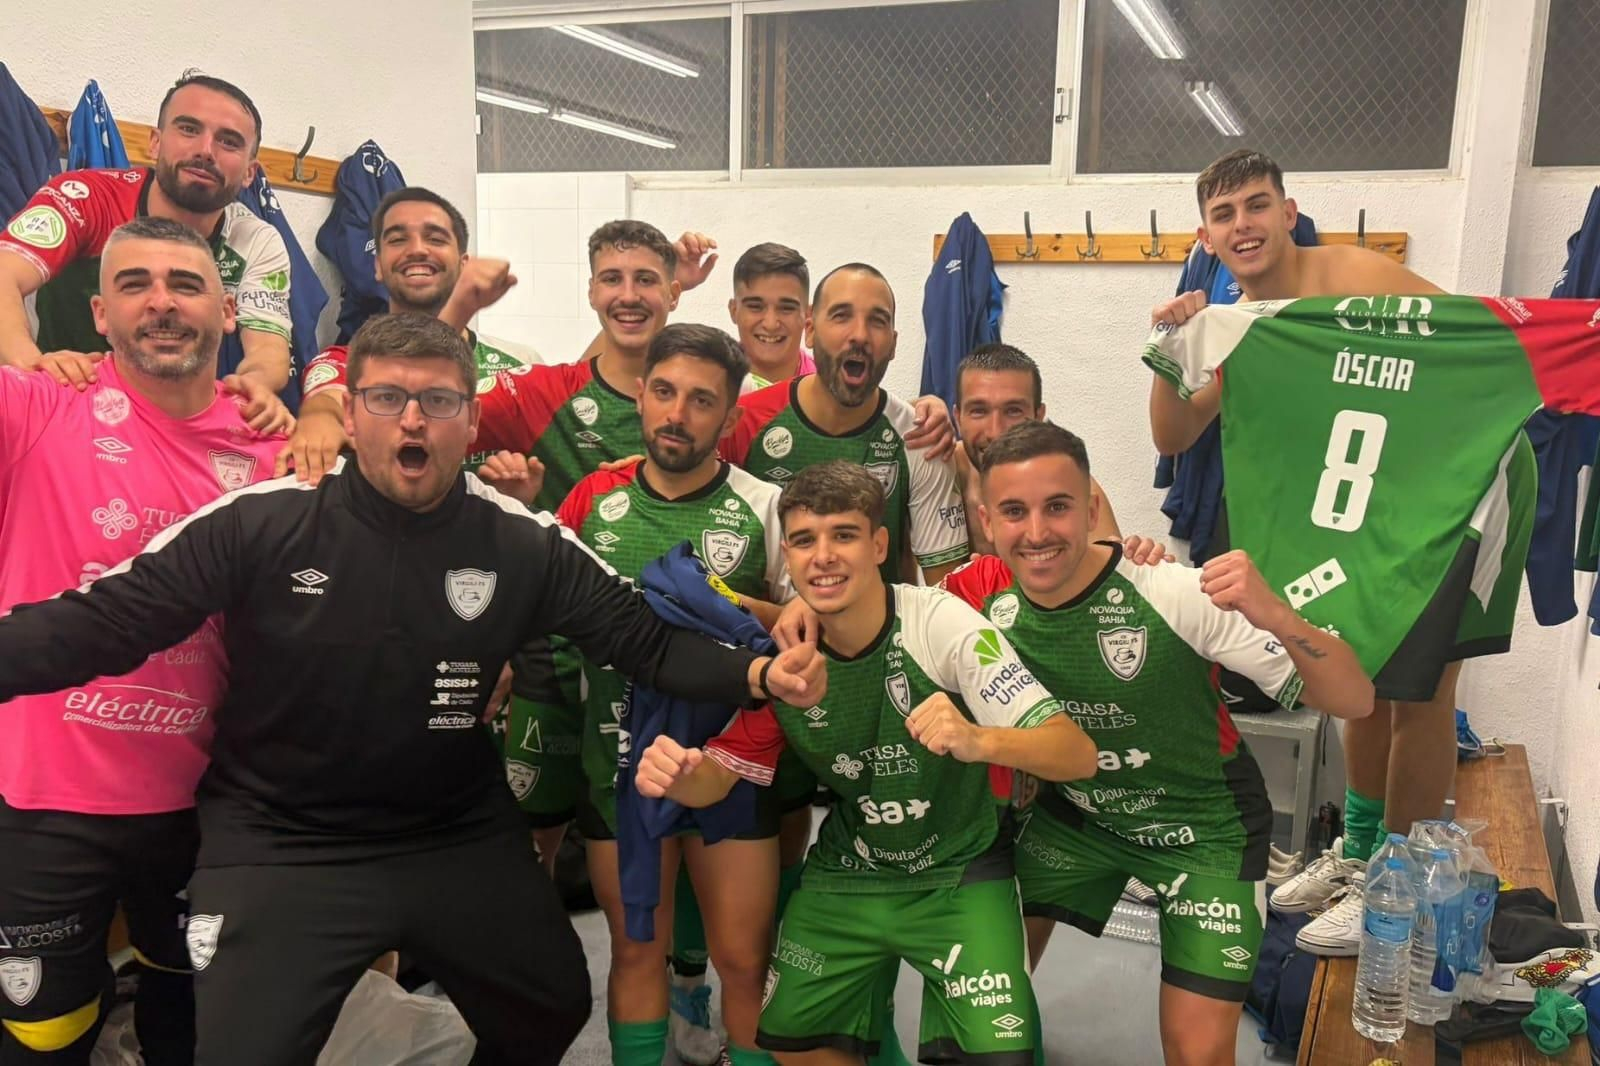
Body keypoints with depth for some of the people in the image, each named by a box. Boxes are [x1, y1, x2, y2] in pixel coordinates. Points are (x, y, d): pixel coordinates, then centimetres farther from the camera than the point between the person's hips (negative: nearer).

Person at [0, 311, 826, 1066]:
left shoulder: (524, 544, -8)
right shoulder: (257, 523, -14)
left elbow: (644, 639, -7)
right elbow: (99, 622, -12)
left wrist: (757, 675, -23)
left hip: (461, 840, 3)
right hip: (279, 846, -3)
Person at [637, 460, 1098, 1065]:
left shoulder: (944, 624, -24)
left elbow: (1078, 755, -28)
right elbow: (719, 776, -2)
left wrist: (979, 740, -48)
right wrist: (679, 776, -26)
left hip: (959, 874, -3)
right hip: (848, 877, 4)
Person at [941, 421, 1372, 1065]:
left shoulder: (1173, 596, -30)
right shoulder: (983, 595, -18)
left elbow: (1354, 702, -28)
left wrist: (1277, 617, -48)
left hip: (1202, 825, -3)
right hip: (1074, 811, 3)